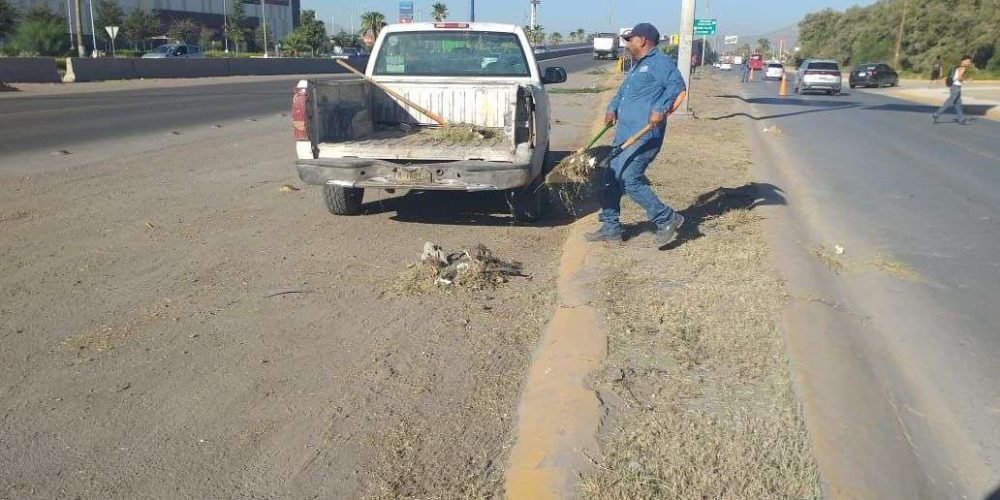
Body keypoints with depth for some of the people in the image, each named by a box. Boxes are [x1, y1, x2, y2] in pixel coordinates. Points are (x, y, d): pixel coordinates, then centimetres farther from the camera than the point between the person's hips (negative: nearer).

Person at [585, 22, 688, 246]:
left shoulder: (660, 62, -7)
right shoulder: (638, 67, 25)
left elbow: (678, 87, -19)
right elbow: (622, 92, 29)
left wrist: (661, 110, -30)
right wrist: (612, 109, 10)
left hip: (644, 136, -10)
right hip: (624, 134, 10)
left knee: (629, 181, -15)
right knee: (611, 179, 9)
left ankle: (667, 219, -3)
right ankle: (611, 227, 18)